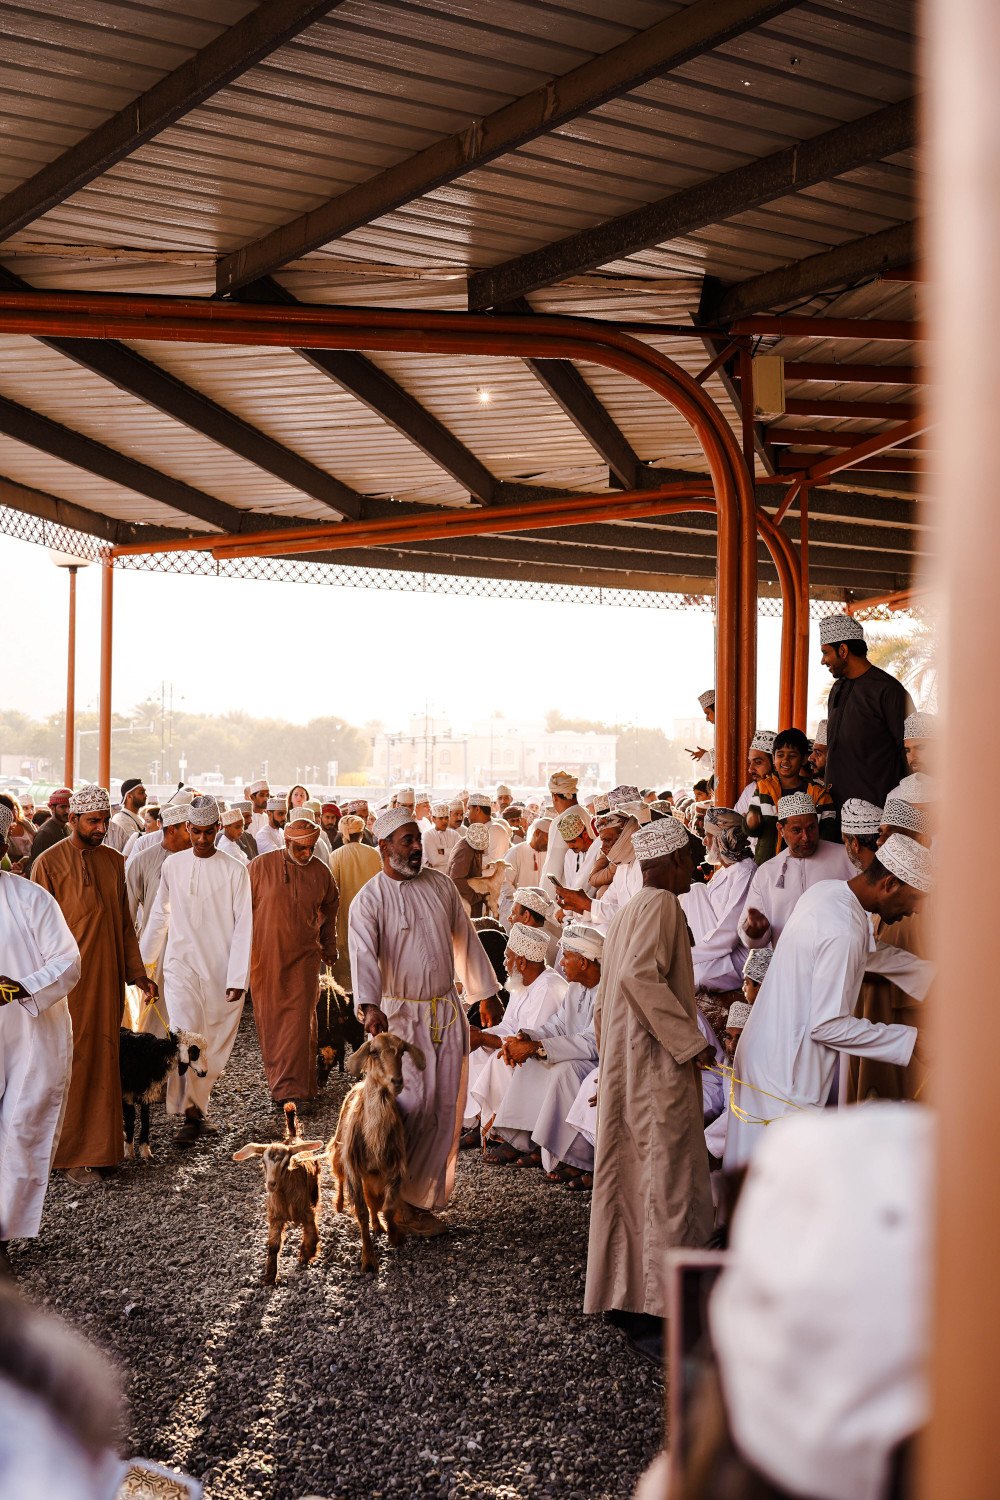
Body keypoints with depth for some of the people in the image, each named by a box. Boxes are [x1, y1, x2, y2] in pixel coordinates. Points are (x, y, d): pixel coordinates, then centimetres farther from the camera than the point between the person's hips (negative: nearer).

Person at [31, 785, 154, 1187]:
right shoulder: (49, 863, -6)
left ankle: (98, 1145, 19)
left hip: (107, 980, 5)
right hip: (69, 984, -5)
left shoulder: (114, 862, 11)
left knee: (103, 1063, 9)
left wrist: (136, 972, 11)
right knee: (71, 1065, -1)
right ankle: (71, 1154, 9)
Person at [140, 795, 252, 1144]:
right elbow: (159, 916, 15)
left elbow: (243, 927, -4)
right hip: (182, 964, 0)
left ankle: (197, 1103, 20)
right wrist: (143, 959, 18)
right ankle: (192, 1114, -10)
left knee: (214, 1043, 5)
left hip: (221, 971, 0)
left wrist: (238, 977, -11)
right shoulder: (173, 866, 4)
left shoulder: (235, 871, -2)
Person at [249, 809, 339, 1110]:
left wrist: (329, 946, 25)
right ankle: (279, 1079, 22)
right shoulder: (261, 866, -4)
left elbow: (330, 907, 22)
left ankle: (290, 1089, -6)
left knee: (299, 1022, -8)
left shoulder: (321, 872, 3)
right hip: (265, 958, -1)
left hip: (304, 958, 1)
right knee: (269, 1023, 5)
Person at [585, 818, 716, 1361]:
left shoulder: (625, 912, 16)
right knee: (664, 1187, -5)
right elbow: (638, 976, -28)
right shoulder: (661, 905, -13)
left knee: (634, 1181, 15)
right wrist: (690, 1040, -23)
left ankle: (622, 1294, 24)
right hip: (657, 1068, -10)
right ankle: (650, 1315, -1)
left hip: (625, 1067, 10)